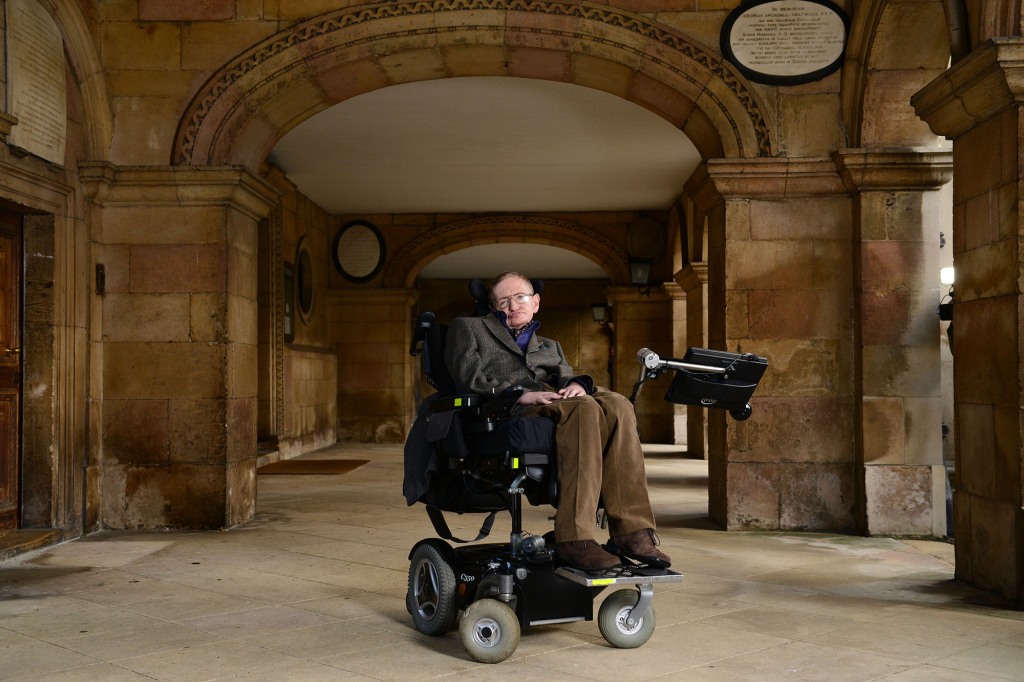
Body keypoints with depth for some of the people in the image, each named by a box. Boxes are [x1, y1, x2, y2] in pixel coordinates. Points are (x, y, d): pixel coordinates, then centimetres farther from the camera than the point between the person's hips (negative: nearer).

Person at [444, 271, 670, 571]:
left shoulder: (550, 346, 39)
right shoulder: (468, 328, 25)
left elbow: (564, 375, 19)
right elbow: (468, 378, 6)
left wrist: (576, 383, -7)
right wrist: (519, 394, -10)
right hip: (504, 410, -5)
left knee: (617, 405, -29)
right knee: (584, 409, -35)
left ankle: (632, 531, -36)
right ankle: (575, 539, -43)